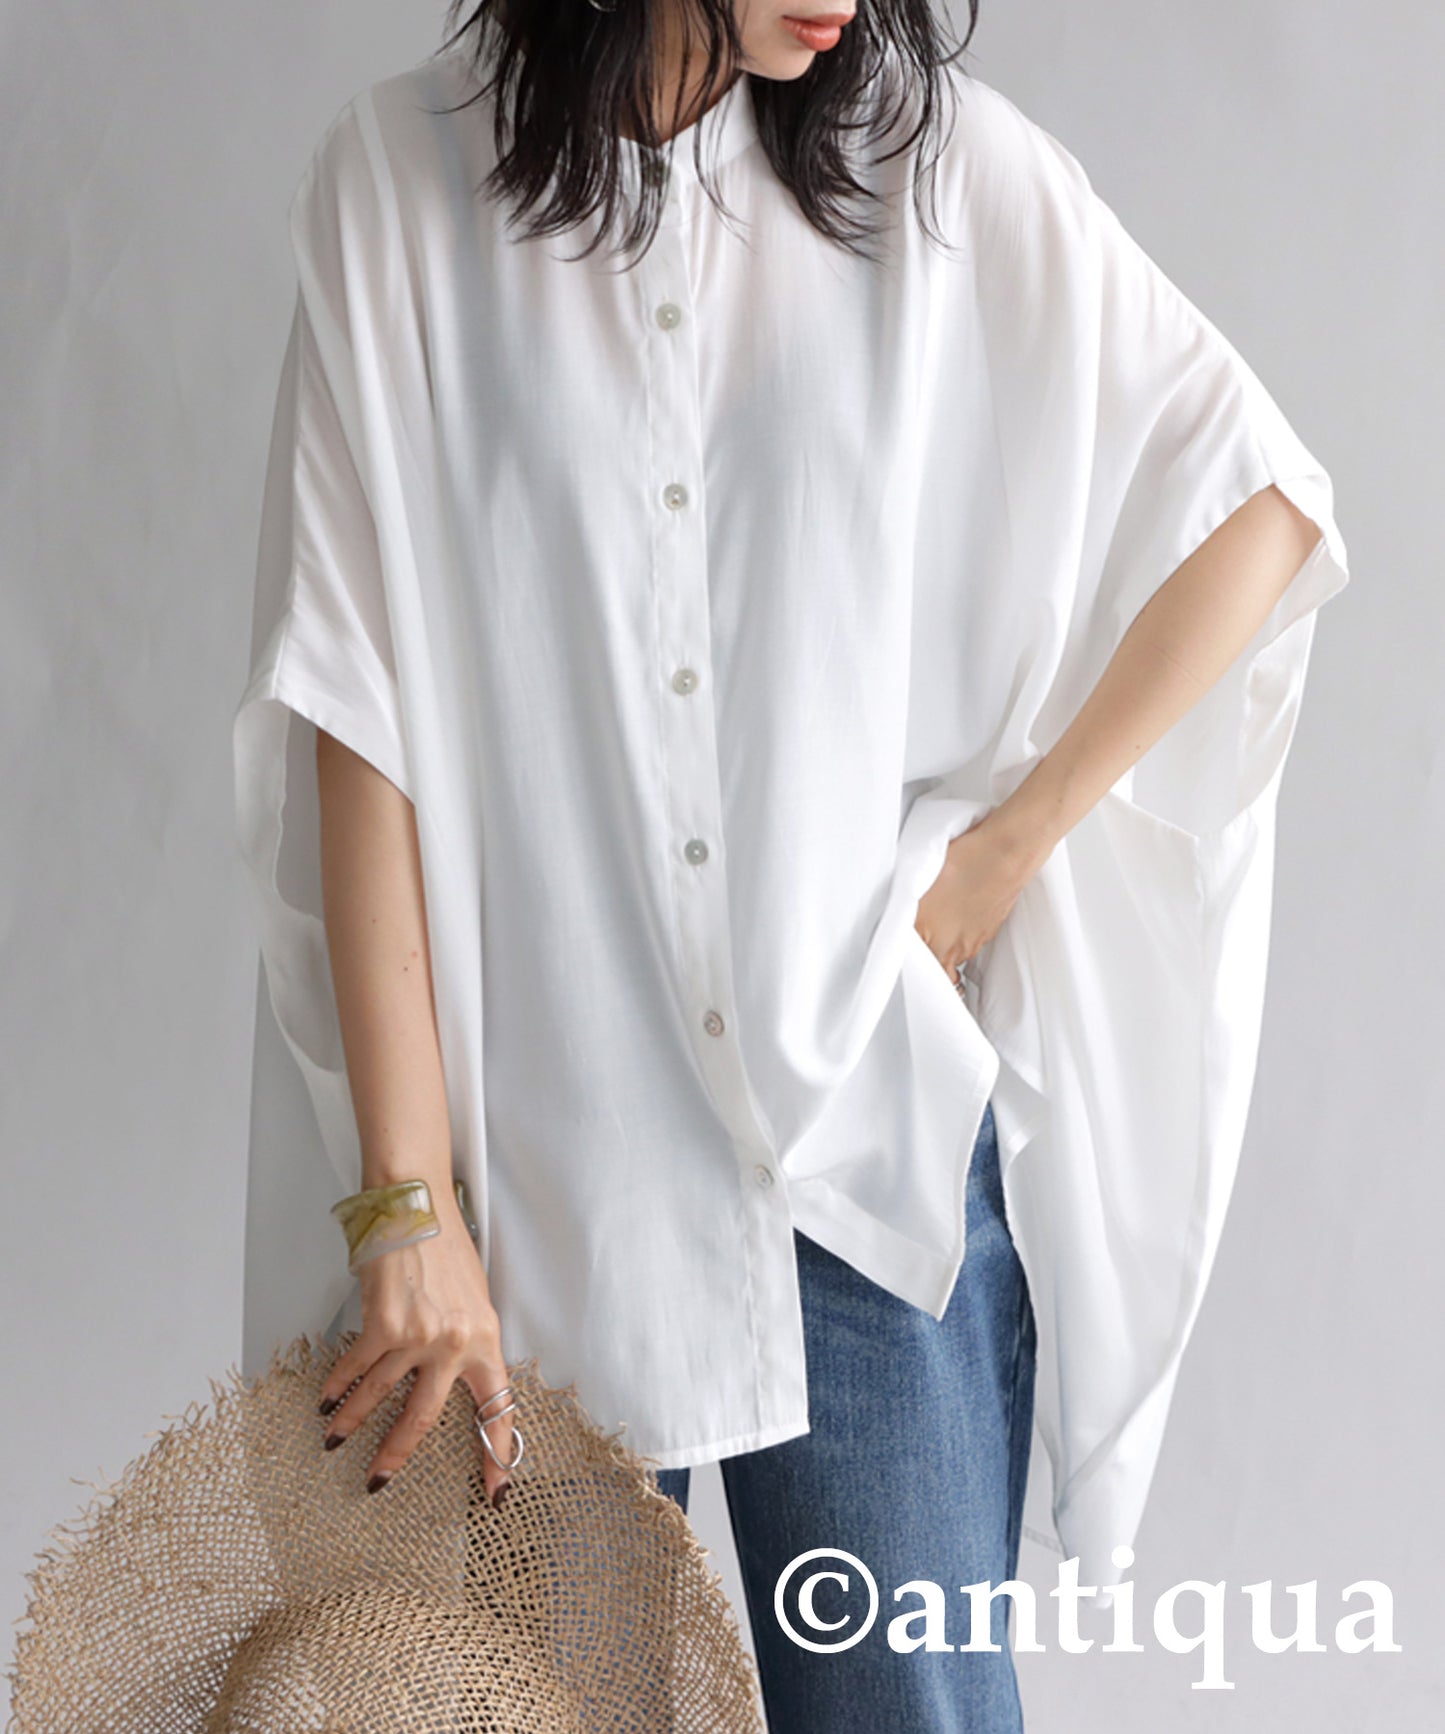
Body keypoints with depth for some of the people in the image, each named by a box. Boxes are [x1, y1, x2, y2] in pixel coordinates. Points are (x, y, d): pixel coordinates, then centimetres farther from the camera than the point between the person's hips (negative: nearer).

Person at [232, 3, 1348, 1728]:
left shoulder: (938, 159, 1)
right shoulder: (403, 175, -1)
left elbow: (1262, 503, 7)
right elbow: (360, 715, -6)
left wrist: (1007, 847, 2)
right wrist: (407, 1198, -9)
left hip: (877, 1129, 1)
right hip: (546, 1140, 0)